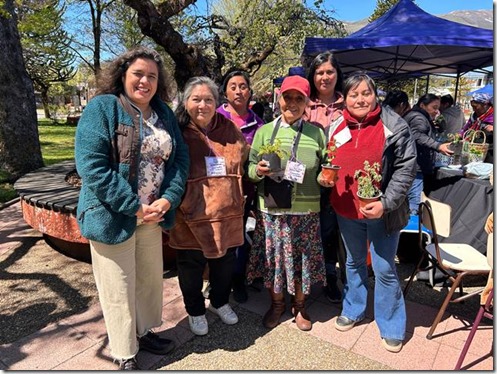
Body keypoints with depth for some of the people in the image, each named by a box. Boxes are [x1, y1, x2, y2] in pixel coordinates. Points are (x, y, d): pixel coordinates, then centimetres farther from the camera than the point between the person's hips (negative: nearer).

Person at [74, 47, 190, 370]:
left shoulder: (164, 113, 8)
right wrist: (134, 208, -20)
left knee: (151, 279, 19)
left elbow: (180, 158, 4)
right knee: (119, 289, 9)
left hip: (152, 215, 6)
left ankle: (144, 332, 44)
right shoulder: (102, 108, -10)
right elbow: (91, 166, -19)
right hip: (113, 217, -5)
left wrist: (168, 199, -12)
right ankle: (126, 355, 30)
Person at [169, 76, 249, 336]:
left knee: (224, 264, 20)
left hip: (227, 215, 4)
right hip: (191, 217, -3)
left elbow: (246, 161, 19)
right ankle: (195, 311, 39)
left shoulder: (230, 130, 4)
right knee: (191, 268, 13)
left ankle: (220, 302, 47)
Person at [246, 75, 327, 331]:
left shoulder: (317, 133, 3)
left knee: (303, 259, 11)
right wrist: (258, 170, -18)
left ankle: (299, 306, 38)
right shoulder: (264, 131, 4)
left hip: (305, 210, 0)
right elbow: (250, 167, 4)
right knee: (273, 257, 11)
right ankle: (276, 304, 37)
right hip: (271, 209, 0)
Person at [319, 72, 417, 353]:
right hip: (347, 210, 4)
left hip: (382, 212, -4)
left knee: (384, 269, 7)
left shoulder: (394, 126, -11)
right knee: (354, 262, 21)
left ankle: (391, 327, 28)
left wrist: (386, 203, -20)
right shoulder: (335, 127, 2)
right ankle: (354, 310, 42)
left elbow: (406, 167, -12)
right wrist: (324, 176, -6)